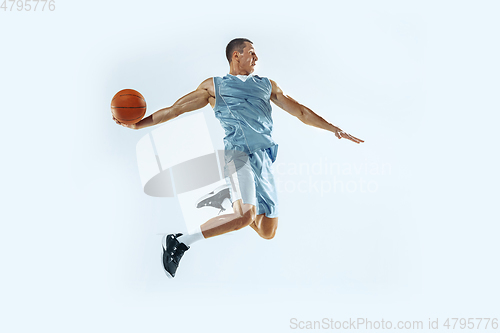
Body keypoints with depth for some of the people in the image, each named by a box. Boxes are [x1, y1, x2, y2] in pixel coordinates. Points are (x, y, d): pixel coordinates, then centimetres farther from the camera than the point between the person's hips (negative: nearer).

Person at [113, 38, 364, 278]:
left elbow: (300, 111, 26)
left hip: (265, 159, 5)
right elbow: (175, 109, 14)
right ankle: (179, 243, -19)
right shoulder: (214, 86, 15)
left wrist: (334, 129, 19)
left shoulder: (267, 85, 27)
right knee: (245, 216, -31)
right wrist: (137, 124, 7)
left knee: (268, 232, 6)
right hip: (239, 151, -5)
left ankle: (231, 203, 34)